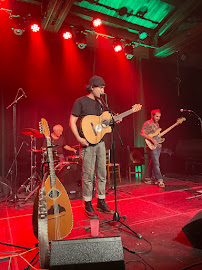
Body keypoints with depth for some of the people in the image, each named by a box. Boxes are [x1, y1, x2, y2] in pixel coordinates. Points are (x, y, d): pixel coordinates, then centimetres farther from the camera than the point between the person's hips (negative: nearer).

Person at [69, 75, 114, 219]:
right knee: (88, 175, -1)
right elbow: (72, 122, -8)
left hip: (100, 142, 7)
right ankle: (88, 205, 14)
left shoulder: (99, 103, 16)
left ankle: (101, 202, 24)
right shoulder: (81, 102, -4)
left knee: (102, 174, 11)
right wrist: (79, 138, -17)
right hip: (88, 143, -7)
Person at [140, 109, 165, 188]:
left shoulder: (157, 124, 18)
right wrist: (152, 139, -25)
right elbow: (142, 133, -19)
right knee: (156, 163, -10)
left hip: (158, 146, 8)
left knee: (152, 163, 12)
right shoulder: (148, 123, -9)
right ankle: (160, 181, -7)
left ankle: (148, 179, 22)